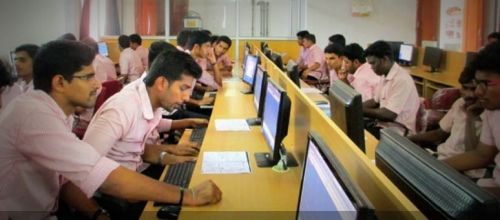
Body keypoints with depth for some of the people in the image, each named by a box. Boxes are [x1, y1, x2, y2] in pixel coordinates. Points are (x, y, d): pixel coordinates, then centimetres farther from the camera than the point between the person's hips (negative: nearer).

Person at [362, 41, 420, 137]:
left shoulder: (401, 79, -21)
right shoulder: (385, 76, 7)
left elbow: (389, 114, -25)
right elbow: (375, 101, 18)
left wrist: (362, 110, -18)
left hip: (398, 129, -8)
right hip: (384, 122, 8)